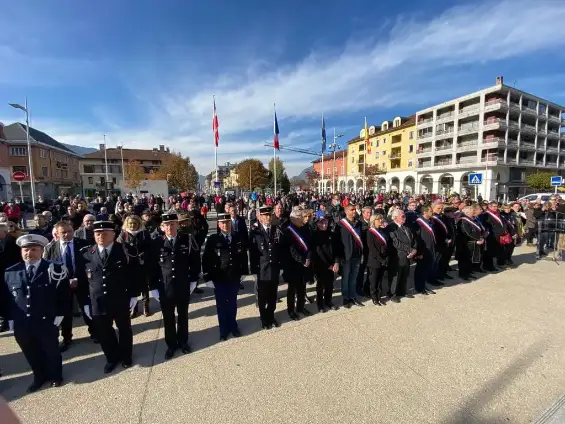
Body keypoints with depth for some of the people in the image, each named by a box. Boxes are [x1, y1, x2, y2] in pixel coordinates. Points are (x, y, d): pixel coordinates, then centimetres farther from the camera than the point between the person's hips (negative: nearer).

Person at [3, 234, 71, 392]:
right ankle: (39, 377, 45)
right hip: (21, 324, 3)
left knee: (51, 351, 17)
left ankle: (55, 376, 41)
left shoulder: (54, 269, -11)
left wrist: (59, 315, -11)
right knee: (31, 354, 21)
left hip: (46, 322, -3)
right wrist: (10, 319, 4)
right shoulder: (10, 273, 1)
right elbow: (6, 297, 9)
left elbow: (64, 294, -9)